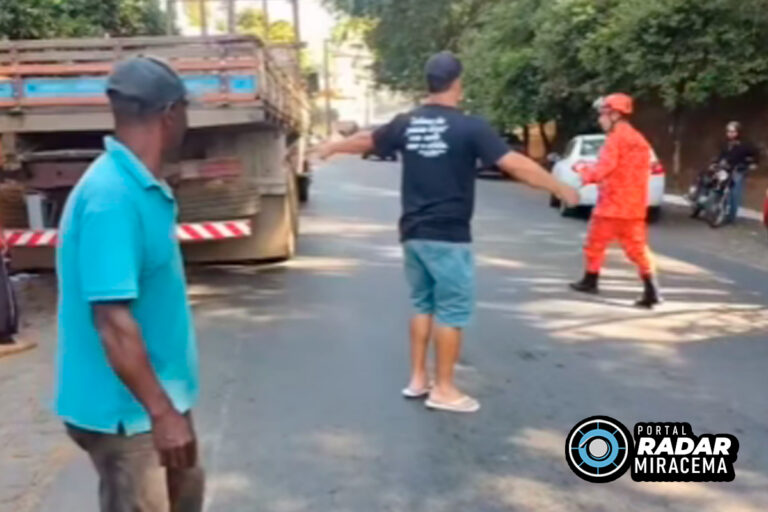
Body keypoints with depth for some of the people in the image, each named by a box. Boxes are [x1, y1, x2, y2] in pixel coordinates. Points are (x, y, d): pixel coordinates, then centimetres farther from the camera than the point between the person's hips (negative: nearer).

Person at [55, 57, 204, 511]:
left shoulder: (140, 186, 4)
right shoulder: (113, 196, -27)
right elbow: (112, 319, -30)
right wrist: (162, 412, -28)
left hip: (157, 395, 10)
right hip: (125, 408, -10)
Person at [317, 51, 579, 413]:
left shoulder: (406, 124, 5)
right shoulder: (469, 127, -12)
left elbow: (366, 141, 21)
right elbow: (516, 164, -14)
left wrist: (332, 147, 41)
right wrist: (560, 189, -3)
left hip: (413, 233, 7)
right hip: (448, 236, -6)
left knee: (423, 305, 19)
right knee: (453, 311, 3)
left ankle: (417, 379, 26)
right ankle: (443, 390, 10)